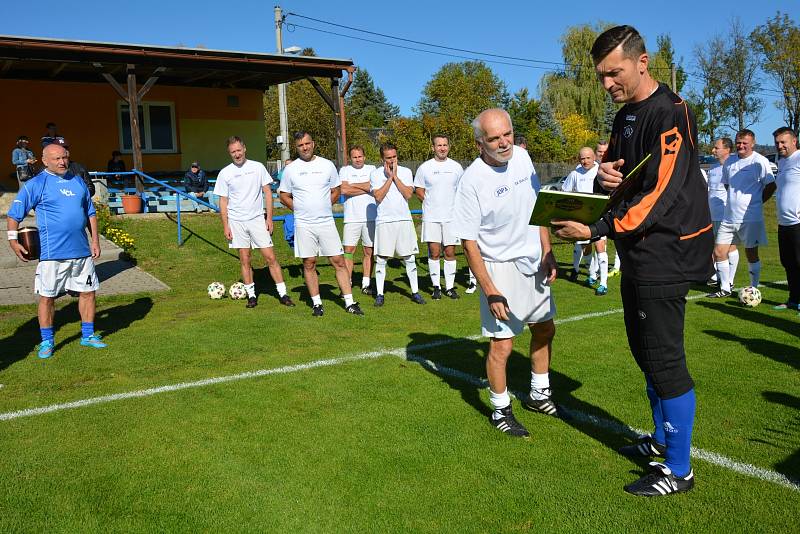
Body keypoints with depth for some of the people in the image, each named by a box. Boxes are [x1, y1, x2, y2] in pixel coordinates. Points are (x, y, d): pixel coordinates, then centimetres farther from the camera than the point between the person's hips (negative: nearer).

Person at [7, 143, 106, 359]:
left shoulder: (78, 181, 12)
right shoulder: (35, 185, -2)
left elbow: (90, 213, 18)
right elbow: (14, 214, -1)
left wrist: (95, 240, 11)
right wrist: (13, 241, -11)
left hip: (82, 250, 4)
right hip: (52, 252, -4)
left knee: (88, 291, 9)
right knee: (47, 297, 2)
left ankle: (88, 335, 24)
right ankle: (47, 341, 16)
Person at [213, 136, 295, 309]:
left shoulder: (258, 167, 2)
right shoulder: (225, 173, 2)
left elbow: (267, 192, 5)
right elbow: (223, 201, 4)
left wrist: (269, 218, -2)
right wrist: (225, 226, -1)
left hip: (257, 219, 0)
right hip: (237, 221, 1)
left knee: (270, 257, -3)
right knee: (244, 259, 6)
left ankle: (283, 294, 3)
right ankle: (251, 295, 17)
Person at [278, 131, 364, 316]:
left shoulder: (327, 165, 6)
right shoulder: (290, 169, 3)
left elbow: (336, 191, 14)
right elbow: (284, 197, 9)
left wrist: (324, 207, 4)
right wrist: (301, 209, 1)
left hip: (327, 222, 1)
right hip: (304, 225, 0)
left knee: (339, 261, -1)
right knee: (309, 264, 4)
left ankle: (349, 303, 4)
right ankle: (316, 303, 16)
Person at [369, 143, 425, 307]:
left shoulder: (406, 172, 7)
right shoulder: (376, 174, 3)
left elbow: (408, 194, -6)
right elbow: (378, 197, -10)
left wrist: (395, 176, -7)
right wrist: (389, 177, -8)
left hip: (404, 219, 1)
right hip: (384, 221, -1)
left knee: (409, 257, 4)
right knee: (381, 258, 0)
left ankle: (415, 292, 13)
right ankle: (379, 294, 9)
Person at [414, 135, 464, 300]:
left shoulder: (456, 167, 7)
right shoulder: (425, 167, 3)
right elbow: (419, 190, 8)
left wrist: (456, 206, 4)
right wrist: (431, 203, 0)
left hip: (452, 216, 1)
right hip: (431, 217, -1)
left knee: (450, 252, 3)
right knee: (434, 252, -1)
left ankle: (450, 287, 13)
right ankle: (436, 287, 10)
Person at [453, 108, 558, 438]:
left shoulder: (522, 156, -3)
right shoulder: (473, 180, -21)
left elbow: (538, 206, 10)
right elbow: (469, 242, -18)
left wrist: (548, 254, 5)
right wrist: (490, 291, -20)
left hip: (534, 263, 7)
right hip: (500, 269, -7)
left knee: (545, 328, 19)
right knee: (502, 345, -4)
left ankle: (538, 395, 39)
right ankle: (501, 411, 18)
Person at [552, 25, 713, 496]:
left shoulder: (670, 113, -16)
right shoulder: (626, 116, 13)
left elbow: (661, 195, -23)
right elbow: (616, 175, 18)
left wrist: (597, 230, -27)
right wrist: (604, 175, -7)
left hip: (665, 252, -9)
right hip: (639, 252, 10)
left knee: (665, 359, -4)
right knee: (645, 351, 18)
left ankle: (679, 470, 10)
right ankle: (664, 440, 35)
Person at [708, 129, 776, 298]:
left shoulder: (760, 161, -7)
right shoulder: (730, 163, 10)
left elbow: (771, 186, -4)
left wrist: (755, 202, -1)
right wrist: (734, 201, 13)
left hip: (750, 218, -6)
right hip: (729, 216, 6)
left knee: (751, 254, 2)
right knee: (718, 252, 5)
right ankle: (725, 288, 18)